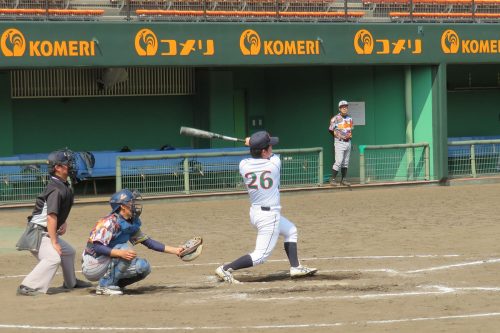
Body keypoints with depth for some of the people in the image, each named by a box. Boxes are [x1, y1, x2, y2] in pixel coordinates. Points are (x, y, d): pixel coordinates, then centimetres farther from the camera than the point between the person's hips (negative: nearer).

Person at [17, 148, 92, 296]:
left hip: (48, 232, 10)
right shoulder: (56, 189, -22)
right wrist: (54, 242, -26)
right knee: (53, 258, -27)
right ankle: (27, 287, -32)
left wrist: (64, 223, 12)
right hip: (39, 233, -10)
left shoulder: (65, 186, 9)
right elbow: (51, 216, -27)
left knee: (68, 252, 22)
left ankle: (70, 282, 41)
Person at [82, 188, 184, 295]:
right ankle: (106, 285, -18)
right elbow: (97, 247, -30)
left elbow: (147, 241, 9)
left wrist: (174, 250, 5)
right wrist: (120, 253, -43)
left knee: (143, 267, -5)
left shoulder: (132, 224, 4)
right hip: (92, 266, -8)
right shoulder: (110, 222, -21)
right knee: (125, 250, -26)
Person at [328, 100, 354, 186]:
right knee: (338, 161, -13)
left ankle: (343, 179, 14)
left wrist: (350, 135, 2)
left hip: (348, 142, 7)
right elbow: (331, 130, -6)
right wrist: (340, 136, -8)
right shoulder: (335, 119, -8)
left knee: (346, 162, 8)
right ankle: (333, 179, -8)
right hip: (339, 142, -7)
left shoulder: (349, 118, 12)